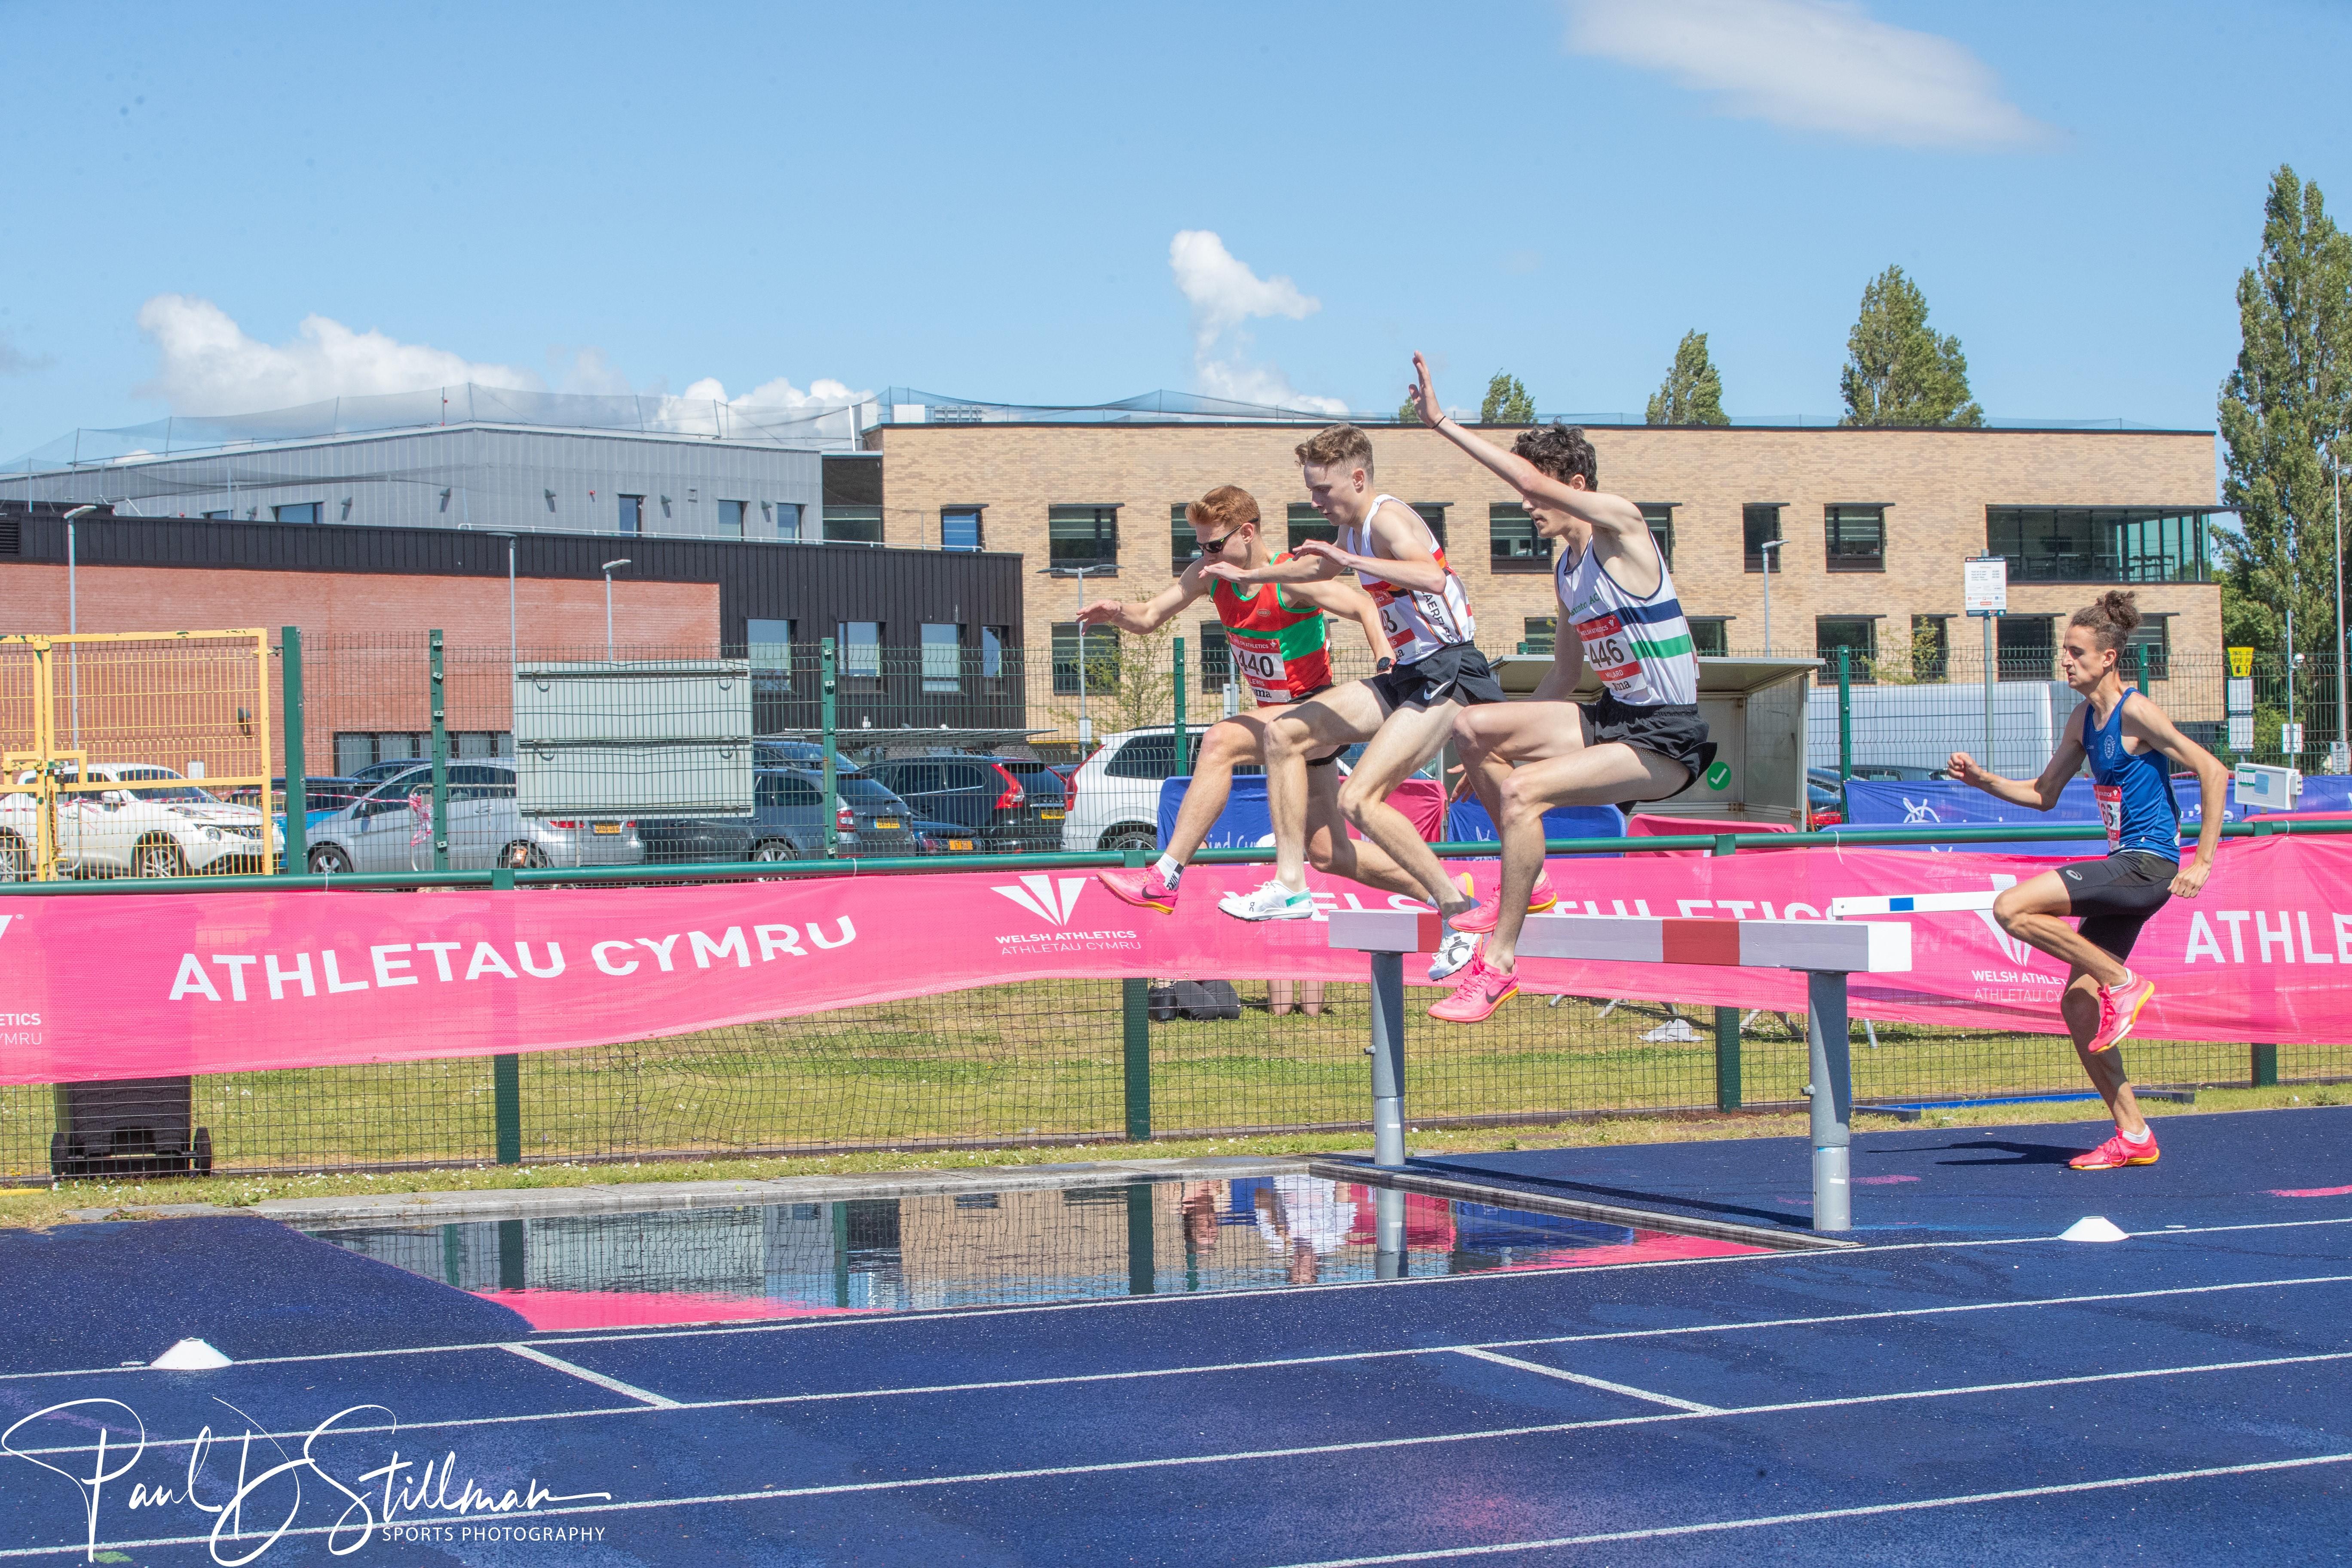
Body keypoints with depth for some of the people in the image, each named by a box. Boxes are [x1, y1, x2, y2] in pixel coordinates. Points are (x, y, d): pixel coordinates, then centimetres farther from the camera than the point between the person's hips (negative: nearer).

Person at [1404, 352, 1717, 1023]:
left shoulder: (1621, 525, -12)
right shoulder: (1565, 571, 13)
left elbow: (1534, 480, -26)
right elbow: (1563, 678, 21)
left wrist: (1442, 423, -23)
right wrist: (1505, 746, 16)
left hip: (1665, 741, -9)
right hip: (1611, 717, 9)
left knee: (1522, 791, -26)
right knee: (1471, 727, 2)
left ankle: (1499, 965, -19)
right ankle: (1528, 880, 10)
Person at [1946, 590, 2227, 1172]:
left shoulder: (2135, 711, -12)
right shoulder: (2085, 721, 14)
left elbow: (2214, 773, -15)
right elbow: (2044, 795, 24)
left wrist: (2202, 861, -17)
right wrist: (1984, 780, 8)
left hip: (2147, 866, -9)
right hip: (2123, 870, 9)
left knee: (2013, 909, -21)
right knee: (2078, 1003, 6)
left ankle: (2124, 984, -10)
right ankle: (2133, 1136, 11)